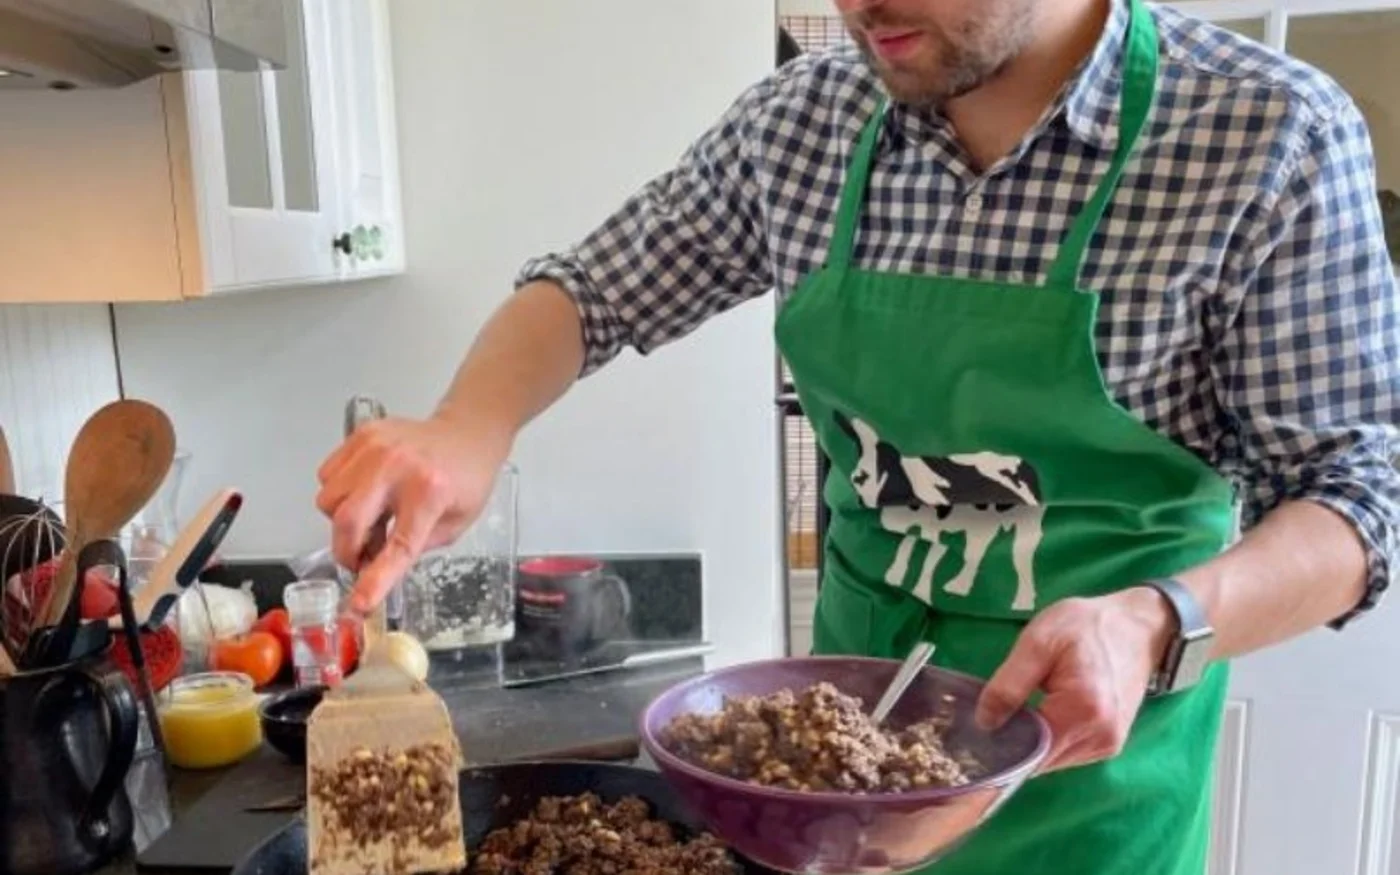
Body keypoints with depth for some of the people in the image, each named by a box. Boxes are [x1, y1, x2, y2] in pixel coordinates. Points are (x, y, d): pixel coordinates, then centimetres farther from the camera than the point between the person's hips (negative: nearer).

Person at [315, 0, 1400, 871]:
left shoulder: (1274, 137, -18)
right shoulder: (801, 120, -8)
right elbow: (591, 290, 0)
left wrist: (1158, 625, -32)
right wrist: (471, 426, -20)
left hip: (1091, 744, -2)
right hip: (850, 711, 3)